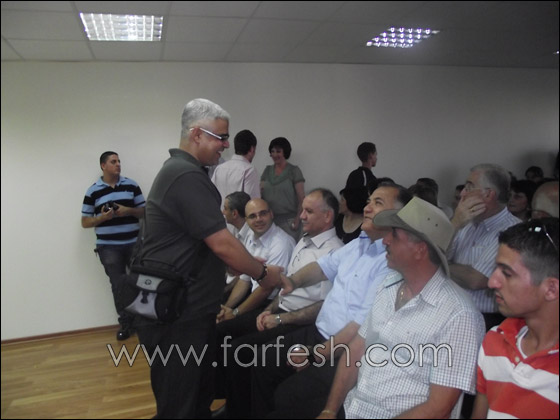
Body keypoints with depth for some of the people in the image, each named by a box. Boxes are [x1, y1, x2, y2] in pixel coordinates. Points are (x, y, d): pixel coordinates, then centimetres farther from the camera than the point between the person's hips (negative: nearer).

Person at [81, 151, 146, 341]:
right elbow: (85, 222, 4)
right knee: (118, 285, 6)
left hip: (134, 243, 1)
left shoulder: (131, 185, 4)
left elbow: (144, 211, 6)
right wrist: (102, 217, -15)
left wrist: (128, 211, -12)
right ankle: (125, 323, 18)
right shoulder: (93, 191, 1)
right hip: (108, 246, -1)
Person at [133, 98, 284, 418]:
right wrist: (263, 273, -5)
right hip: (175, 317, -10)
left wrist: (255, 267, 14)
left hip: (189, 309, 10)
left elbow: (210, 243, 17)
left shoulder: (181, 170, 14)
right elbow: (222, 244, -21)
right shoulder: (187, 176, -20)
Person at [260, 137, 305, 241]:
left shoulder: (294, 171, 1)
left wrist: (297, 220, -9)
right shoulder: (267, 170, 13)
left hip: (288, 220, -4)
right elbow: (260, 194, 14)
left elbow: (301, 199, -2)